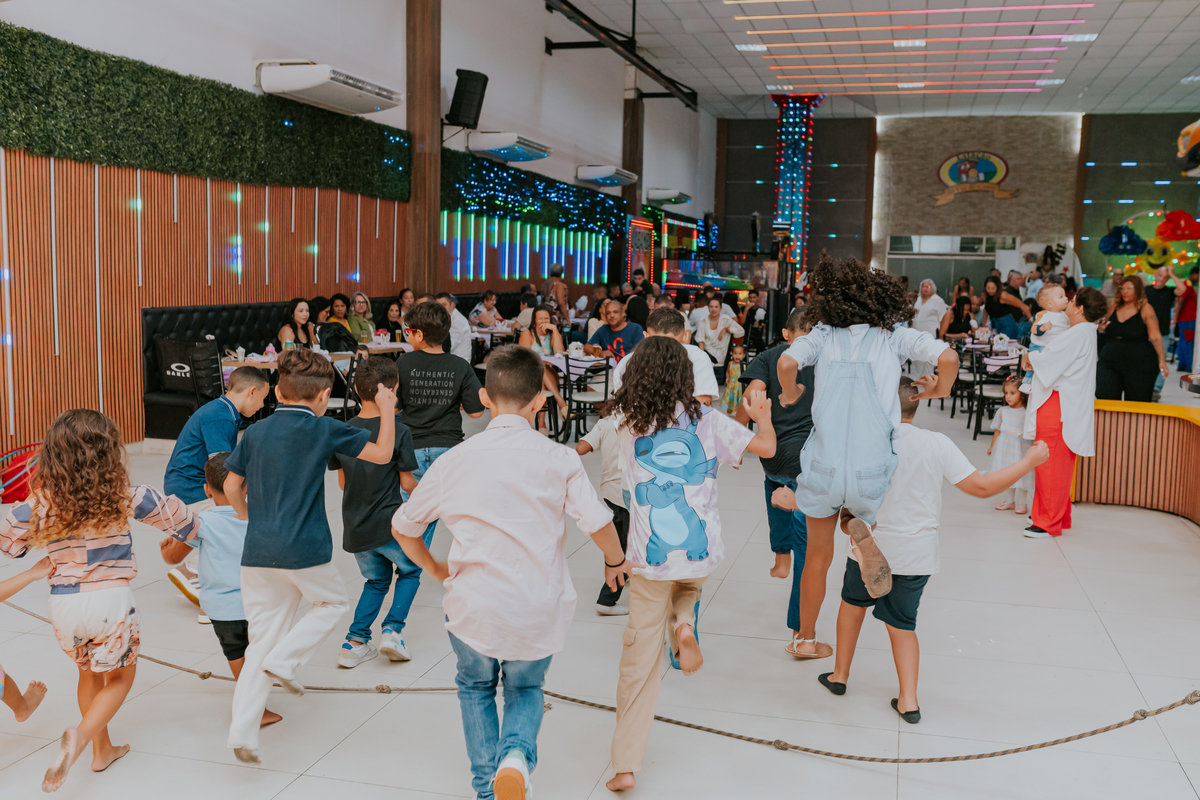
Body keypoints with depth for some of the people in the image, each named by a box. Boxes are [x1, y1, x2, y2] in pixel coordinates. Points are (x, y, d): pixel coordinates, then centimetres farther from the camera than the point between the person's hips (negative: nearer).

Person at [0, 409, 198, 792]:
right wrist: (187, 527, 26)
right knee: (119, 678, 16)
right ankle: (81, 735, -10)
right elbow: (168, 510, 3)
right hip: (111, 599, -3)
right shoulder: (120, 496, -10)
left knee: (89, 673, 26)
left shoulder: (40, 502, -6)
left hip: (63, 602, 3)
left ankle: (102, 750, 36)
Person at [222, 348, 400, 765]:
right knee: (332, 602, 24)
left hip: (257, 552, 4)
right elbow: (382, 453, -3)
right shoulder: (324, 429, -5)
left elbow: (231, 487, 12)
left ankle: (242, 731, 6)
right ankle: (283, 660, 4)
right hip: (304, 550, -4)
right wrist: (387, 409, 11)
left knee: (262, 640, 12)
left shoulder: (255, 432, 7)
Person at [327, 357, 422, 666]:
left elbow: (342, 482, 8)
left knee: (376, 580, 24)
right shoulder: (399, 432, -14)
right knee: (410, 570, 21)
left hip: (355, 527, 5)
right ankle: (393, 630, 6)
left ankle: (355, 641, 13)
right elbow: (407, 482, -9)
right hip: (389, 523, -5)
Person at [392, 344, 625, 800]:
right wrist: (615, 562, 8)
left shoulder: (455, 460, -3)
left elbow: (402, 528, 7)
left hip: (473, 607, 1)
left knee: (475, 686, 30)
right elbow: (600, 524, -14)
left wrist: (436, 570, 23)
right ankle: (516, 754, -2)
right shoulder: (558, 459, -9)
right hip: (538, 612, 0)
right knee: (526, 688, 26)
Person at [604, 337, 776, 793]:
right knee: (687, 586, 37)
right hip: (701, 552, 0)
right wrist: (762, 414, 19)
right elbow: (766, 448, -1)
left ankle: (626, 764, 9)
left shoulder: (629, 425, 1)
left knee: (640, 658, 8)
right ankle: (684, 625, 3)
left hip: (650, 559, 0)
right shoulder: (705, 419, -3)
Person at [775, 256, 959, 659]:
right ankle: (869, 529, -2)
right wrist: (940, 390, 9)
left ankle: (806, 639, 36)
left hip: (823, 470, 1)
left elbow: (786, 363, -14)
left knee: (817, 556, 23)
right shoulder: (895, 337, 3)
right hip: (872, 473, -1)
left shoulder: (823, 335, 3)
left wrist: (789, 394, 6)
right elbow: (948, 357, -11)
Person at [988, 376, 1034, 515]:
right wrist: (992, 446, 13)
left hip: (1020, 449, -4)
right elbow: (997, 430, 10)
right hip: (1004, 448, 4)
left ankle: (1021, 503, 16)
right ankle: (1009, 501, 27)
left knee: (1020, 475, 2)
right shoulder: (1002, 411, 2)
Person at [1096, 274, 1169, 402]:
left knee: (1136, 404, 4)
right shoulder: (1113, 308, 8)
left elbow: (1155, 336, -9)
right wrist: (1102, 328, 1)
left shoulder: (1145, 309, -3)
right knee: (1105, 398, -5)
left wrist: (1162, 360, -18)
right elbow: (1104, 328, 26)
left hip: (1139, 363, -3)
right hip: (1110, 361, 4)